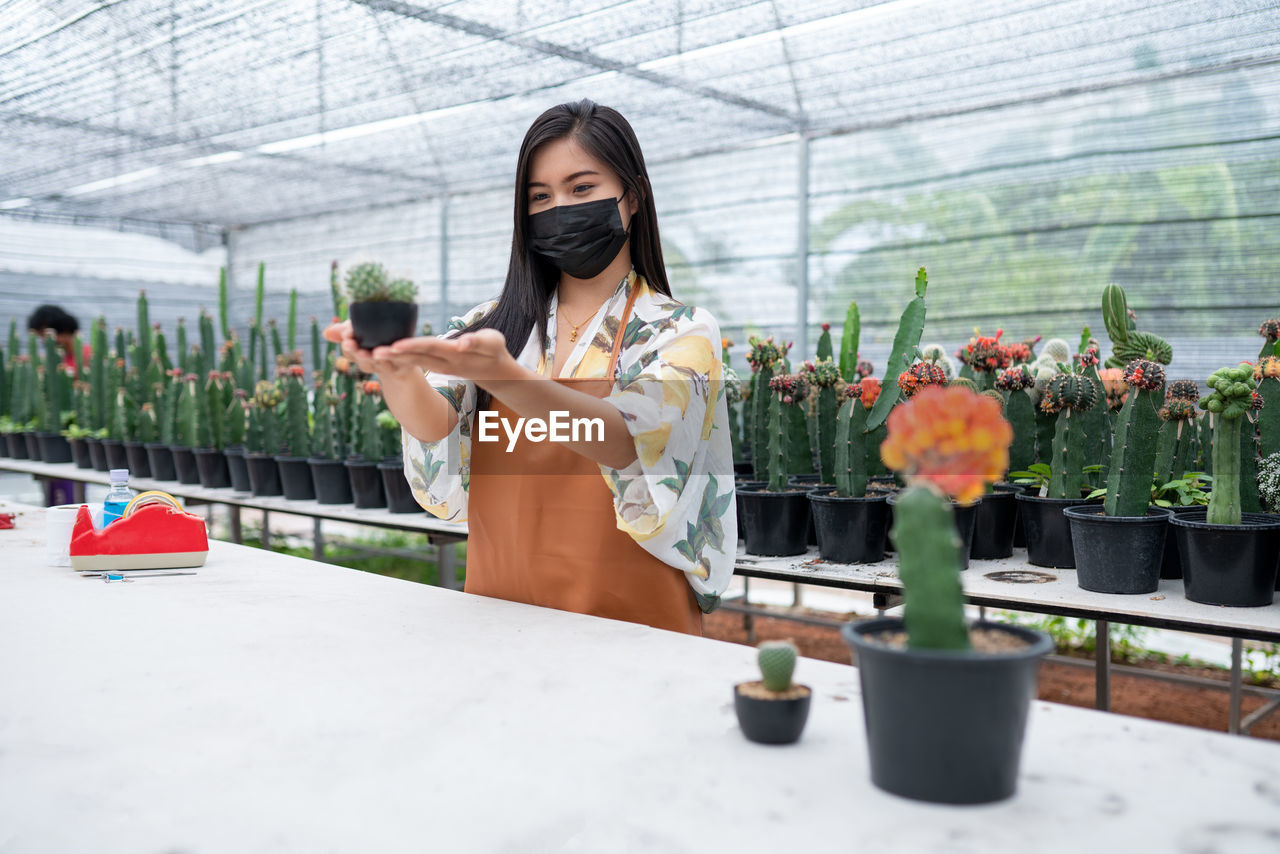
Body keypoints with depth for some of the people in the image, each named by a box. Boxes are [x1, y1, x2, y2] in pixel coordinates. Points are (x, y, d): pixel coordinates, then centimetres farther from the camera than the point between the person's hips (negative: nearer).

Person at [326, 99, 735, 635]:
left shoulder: (683, 332, 1)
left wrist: (502, 375, -32)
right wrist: (398, 373, -25)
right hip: (497, 614, 3)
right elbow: (438, 429, -5)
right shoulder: (489, 326, 12)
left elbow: (631, 439, -18)